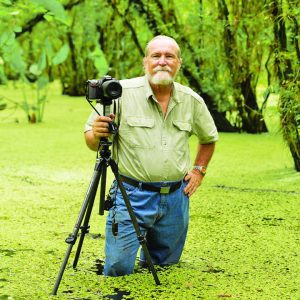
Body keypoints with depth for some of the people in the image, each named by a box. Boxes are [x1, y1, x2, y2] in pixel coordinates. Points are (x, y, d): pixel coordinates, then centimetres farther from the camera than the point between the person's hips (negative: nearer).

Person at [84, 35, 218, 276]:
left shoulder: (192, 101, 3)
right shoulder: (122, 93, -9)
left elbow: (209, 138, 22)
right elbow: (91, 141, -5)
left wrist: (199, 170, 9)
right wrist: (97, 135, -27)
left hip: (176, 196, 4)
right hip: (132, 195, -3)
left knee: (166, 265, 14)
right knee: (118, 269, -5)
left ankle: (151, 258, 46)